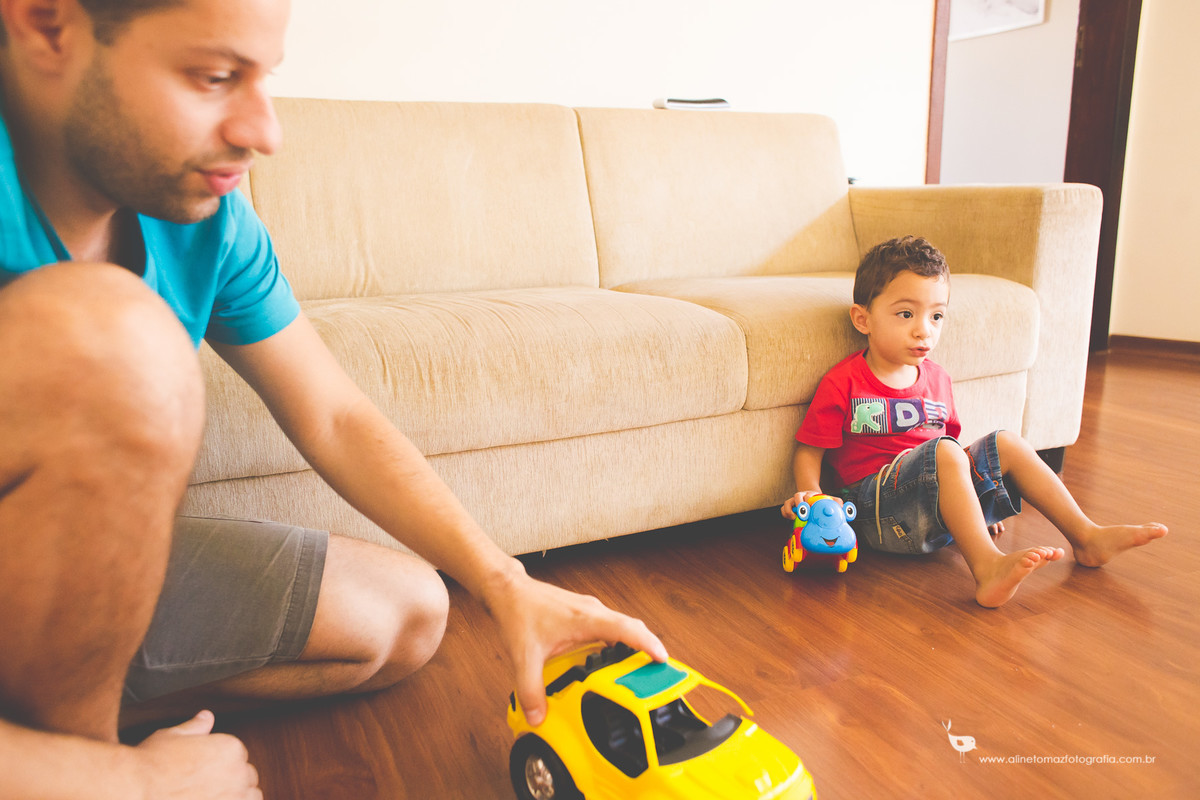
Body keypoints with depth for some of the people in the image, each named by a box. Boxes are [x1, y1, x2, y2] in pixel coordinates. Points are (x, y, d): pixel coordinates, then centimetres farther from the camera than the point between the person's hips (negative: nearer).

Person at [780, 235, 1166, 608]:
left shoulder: (936, 379, 13)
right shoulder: (842, 383, -8)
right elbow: (808, 452, -7)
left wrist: (974, 502, 16)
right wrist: (811, 493, -26)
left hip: (938, 504, 8)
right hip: (875, 506, -7)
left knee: (1006, 443, 2)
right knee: (946, 453, -31)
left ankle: (1086, 536, 7)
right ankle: (987, 567, -41)